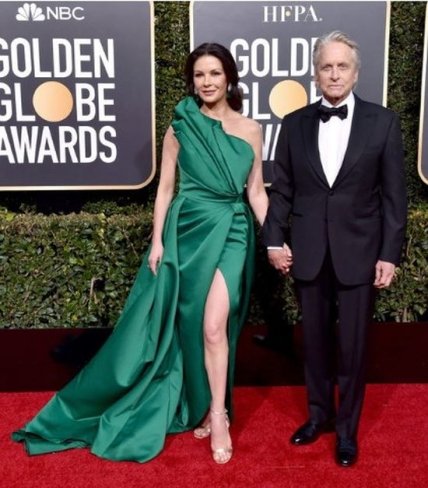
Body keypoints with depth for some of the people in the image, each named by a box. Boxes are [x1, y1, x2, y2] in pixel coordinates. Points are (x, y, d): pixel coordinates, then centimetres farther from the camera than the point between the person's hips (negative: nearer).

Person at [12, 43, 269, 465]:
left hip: (231, 232, 0)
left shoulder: (250, 129, 4)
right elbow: (165, 187, 4)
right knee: (191, 324, 6)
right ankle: (206, 406, 25)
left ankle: (215, 413, 8)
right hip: (187, 230, 1)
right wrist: (157, 240, -2)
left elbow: (256, 191, 6)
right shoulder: (180, 128, 3)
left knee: (214, 324, -10)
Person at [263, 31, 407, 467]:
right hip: (308, 252, 2)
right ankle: (319, 414, 34)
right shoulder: (294, 124, 4)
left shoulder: (383, 122, -1)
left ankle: (347, 427, 27)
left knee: (352, 346, 8)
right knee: (314, 341, 14)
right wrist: (273, 239, -3)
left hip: (359, 252, -2)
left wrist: (390, 253, -6)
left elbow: (394, 194, -2)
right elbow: (281, 189, 6)